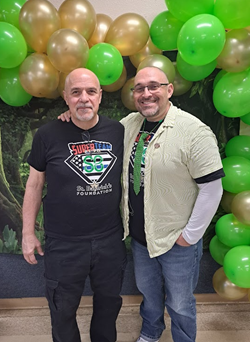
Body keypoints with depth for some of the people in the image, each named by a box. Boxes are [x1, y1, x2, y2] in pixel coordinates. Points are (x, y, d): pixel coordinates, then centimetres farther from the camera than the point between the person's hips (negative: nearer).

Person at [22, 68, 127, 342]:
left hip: (111, 239, 3)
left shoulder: (118, 131, -4)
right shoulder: (48, 135, -10)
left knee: (109, 302, 23)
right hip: (63, 243, -2)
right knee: (63, 310, 18)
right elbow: (34, 184, -1)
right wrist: (28, 233, 1)